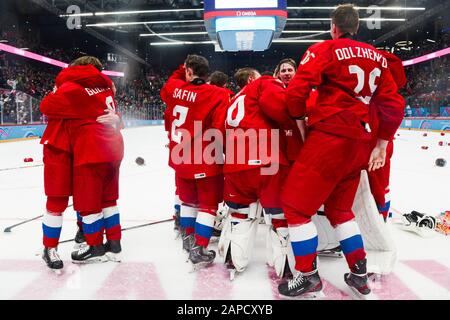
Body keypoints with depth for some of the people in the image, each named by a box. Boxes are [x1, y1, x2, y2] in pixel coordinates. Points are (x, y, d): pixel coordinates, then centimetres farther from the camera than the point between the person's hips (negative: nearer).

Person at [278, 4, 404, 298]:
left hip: (330, 137, -7)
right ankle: (360, 274, 23)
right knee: (339, 207, 20)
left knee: (296, 203, 2)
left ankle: (309, 277, 6)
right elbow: (393, 104, 14)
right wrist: (382, 143, 20)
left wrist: (300, 116, 6)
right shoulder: (377, 58, 16)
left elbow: (296, 91, -13)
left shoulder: (324, 50, -2)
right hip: (359, 142, 7)